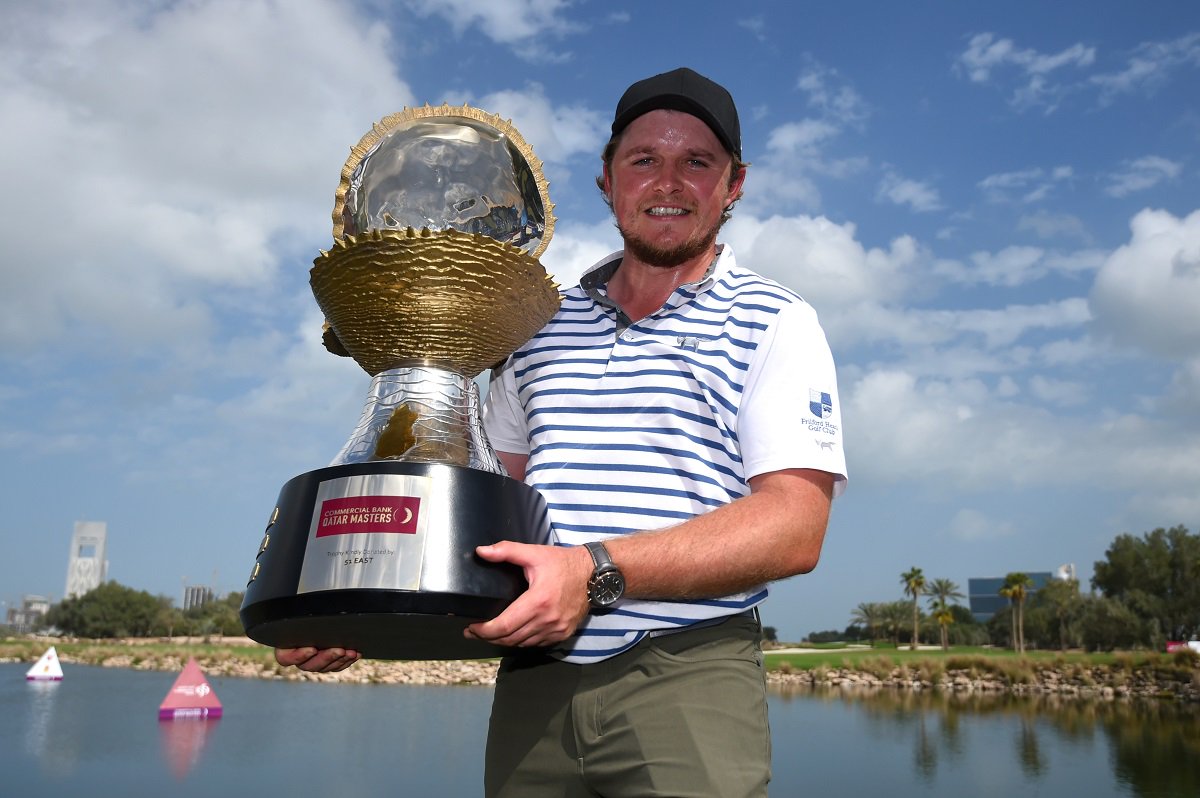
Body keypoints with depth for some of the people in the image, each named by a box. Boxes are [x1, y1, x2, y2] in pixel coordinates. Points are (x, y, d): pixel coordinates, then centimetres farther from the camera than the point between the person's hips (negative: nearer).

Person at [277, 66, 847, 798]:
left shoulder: (773, 323, -1)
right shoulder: (542, 326, 14)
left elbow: (796, 526, -13)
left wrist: (597, 572, -24)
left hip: (685, 677, -3)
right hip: (532, 686, 4)